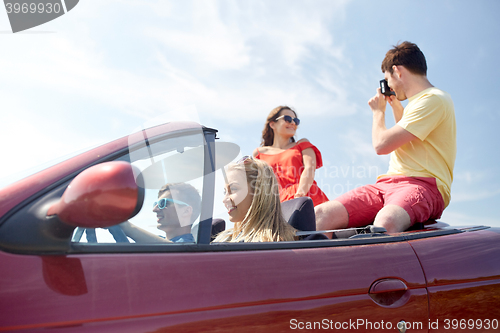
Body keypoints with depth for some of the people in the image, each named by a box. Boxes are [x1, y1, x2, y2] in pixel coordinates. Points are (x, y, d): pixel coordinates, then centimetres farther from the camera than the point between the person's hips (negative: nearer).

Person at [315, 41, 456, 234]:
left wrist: (378, 111, 7)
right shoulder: (418, 101, 26)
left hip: (423, 184, -8)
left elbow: (381, 144, -12)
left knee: (385, 223, -43)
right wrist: (395, 105, 40)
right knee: (321, 215, -17)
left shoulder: (434, 100, -5)